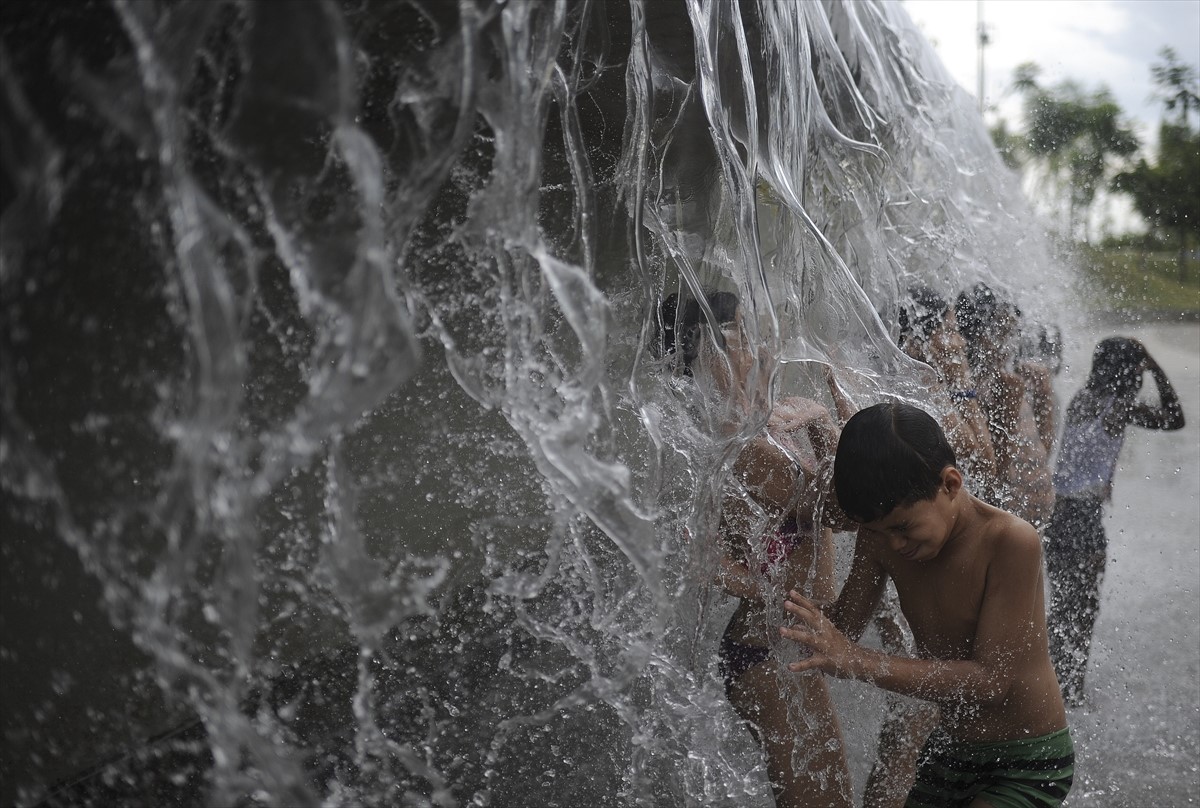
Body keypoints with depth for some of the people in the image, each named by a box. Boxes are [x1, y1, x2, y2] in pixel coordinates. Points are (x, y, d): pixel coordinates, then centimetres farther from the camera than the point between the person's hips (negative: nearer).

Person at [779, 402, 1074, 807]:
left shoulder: (1011, 541, -25)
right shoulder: (881, 536, -7)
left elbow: (991, 679, -28)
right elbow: (840, 630, -2)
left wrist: (859, 662, -33)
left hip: (1028, 764, -6)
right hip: (947, 754, 6)